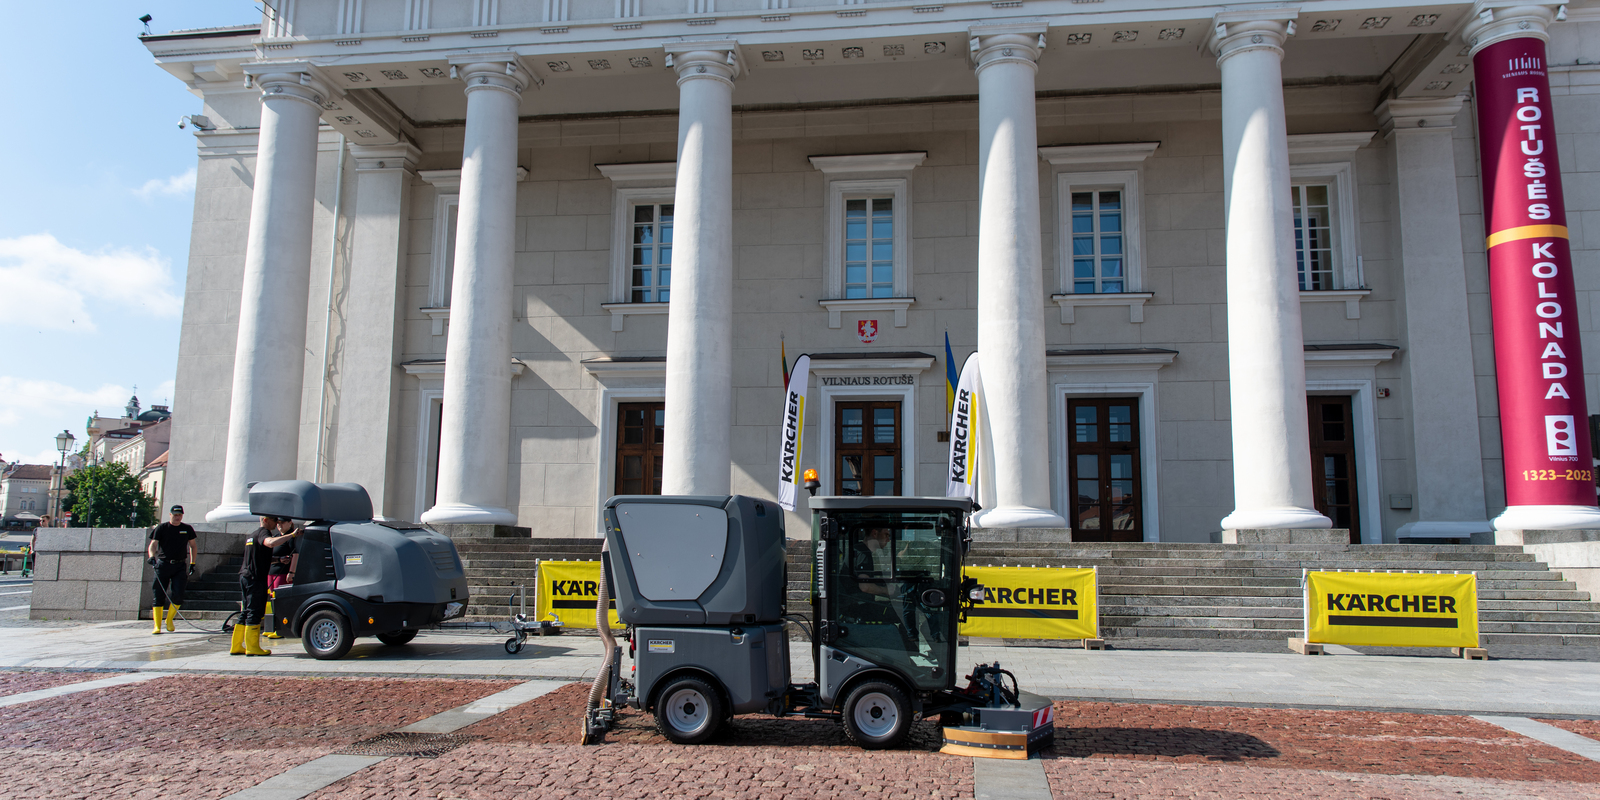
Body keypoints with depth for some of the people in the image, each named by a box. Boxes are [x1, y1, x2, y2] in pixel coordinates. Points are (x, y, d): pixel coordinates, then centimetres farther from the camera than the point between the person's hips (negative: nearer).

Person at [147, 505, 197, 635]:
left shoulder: (187, 529, 9)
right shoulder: (161, 528, 3)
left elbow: (193, 547, 19)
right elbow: (152, 545, -3)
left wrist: (192, 563, 12)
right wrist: (152, 557, -23)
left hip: (180, 566, 1)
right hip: (163, 564, -1)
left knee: (178, 595, -10)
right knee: (159, 596, -4)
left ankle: (169, 620, 14)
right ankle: (157, 626, 2)